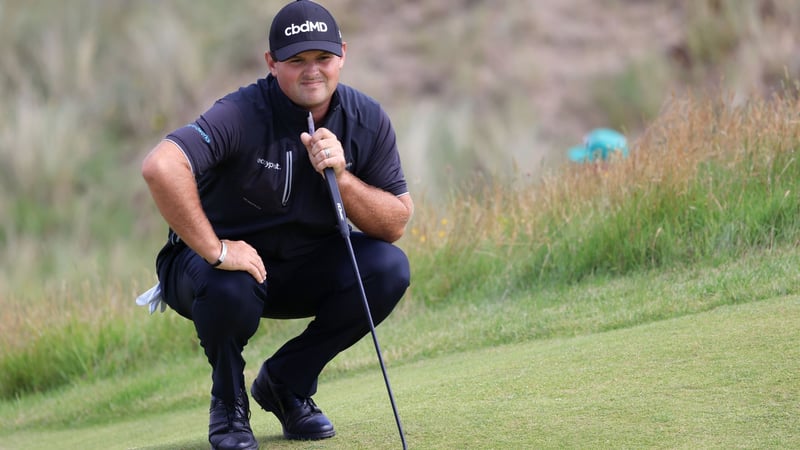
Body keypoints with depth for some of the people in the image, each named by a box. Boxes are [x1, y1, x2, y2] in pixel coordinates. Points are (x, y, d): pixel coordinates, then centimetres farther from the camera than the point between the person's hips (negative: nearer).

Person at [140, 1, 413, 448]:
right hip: (212, 264, -5)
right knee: (231, 292, -39)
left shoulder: (368, 121, -7)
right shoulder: (244, 114, -25)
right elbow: (161, 166, -41)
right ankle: (228, 404, -4)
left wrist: (343, 178, -25)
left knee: (389, 268, -19)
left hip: (304, 269, 5)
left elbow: (396, 224, -8)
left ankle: (287, 382, 3)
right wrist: (215, 251, -37)